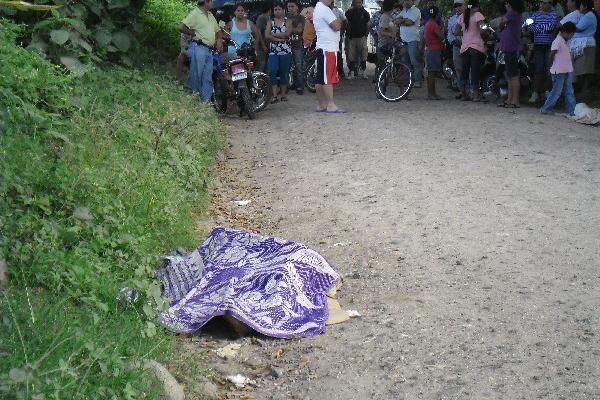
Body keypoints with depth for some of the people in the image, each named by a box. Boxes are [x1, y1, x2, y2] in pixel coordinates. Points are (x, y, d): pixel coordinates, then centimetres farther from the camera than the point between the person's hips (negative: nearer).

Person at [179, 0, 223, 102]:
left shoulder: (210, 15, 19)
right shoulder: (195, 13, -7)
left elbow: (217, 30, 29)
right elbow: (181, 27, -16)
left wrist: (219, 40, 10)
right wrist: (194, 34, -6)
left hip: (209, 50, 8)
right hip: (198, 48, -8)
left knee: (208, 79, 7)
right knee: (196, 76, -5)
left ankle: (206, 101, 10)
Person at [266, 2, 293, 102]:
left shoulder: (287, 21, 5)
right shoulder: (270, 22, 9)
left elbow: (287, 34, -11)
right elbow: (267, 35, -5)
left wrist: (274, 34, -9)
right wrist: (279, 39, -14)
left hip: (285, 51, 0)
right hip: (273, 52, 0)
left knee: (284, 73, 5)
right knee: (272, 72, -14)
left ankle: (283, 94, 16)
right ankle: (275, 95, -10)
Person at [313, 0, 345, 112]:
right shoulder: (324, 9, -13)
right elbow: (336, 26, -17)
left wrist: (337, 21, 7)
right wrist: (339, 21, 2)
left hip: (322, 48, 10)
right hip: (328, 49, -10)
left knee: (320, 79, 8)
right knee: (328, 78, -9)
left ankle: (322, 105, 12)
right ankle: (331, 105, -9)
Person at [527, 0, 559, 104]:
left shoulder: (554, 14, 4)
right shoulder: (535, 14, 11)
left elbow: (552, 26, -12)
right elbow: (530, 27, -3)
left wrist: (538, 26, -4)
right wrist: (545, 28, -9)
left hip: (550, 45, -1)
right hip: (538, 45, 1)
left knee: (548, 70, -4)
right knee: (538, 70, -3)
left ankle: (544, 92, 5)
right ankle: (535, 93, 0)